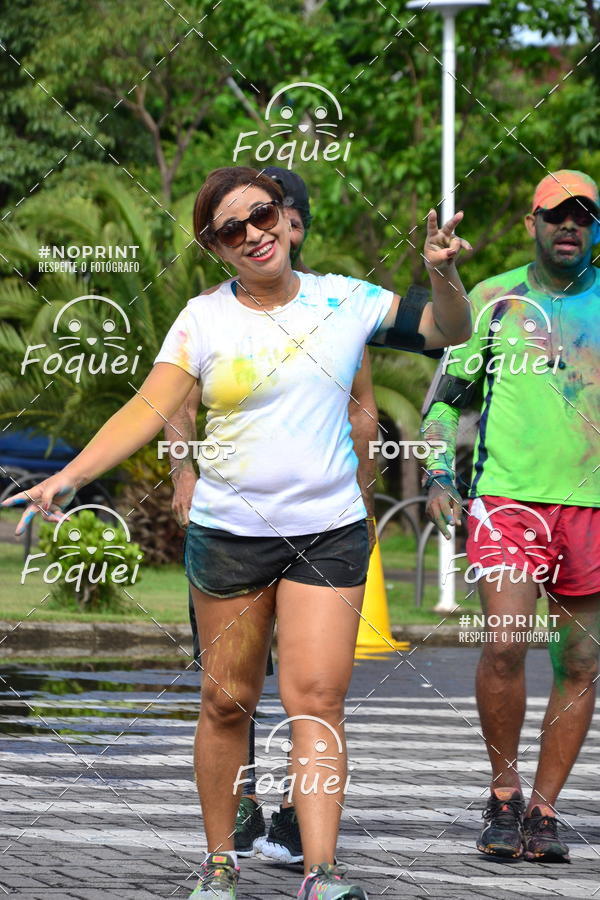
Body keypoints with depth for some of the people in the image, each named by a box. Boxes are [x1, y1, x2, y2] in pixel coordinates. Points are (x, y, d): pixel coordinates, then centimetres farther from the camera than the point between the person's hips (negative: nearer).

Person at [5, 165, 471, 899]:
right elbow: (150, 407, -7)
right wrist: (70, 475, -19)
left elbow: (448, 332, 9)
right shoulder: (205, 318, 0)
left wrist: (443, 276, -12)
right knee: (227, 701, 5)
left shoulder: (346, 301, 4)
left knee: (316, 696, -10)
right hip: (228, 531, 0)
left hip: (329, 533, 0)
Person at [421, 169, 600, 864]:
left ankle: (543, 813, 13)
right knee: (505, 644, -17)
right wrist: (438, 475, -3)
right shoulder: (494, 300, 7)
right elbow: (447, 394, 11)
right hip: (507, 495, -2)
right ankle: (504, 794, 2)